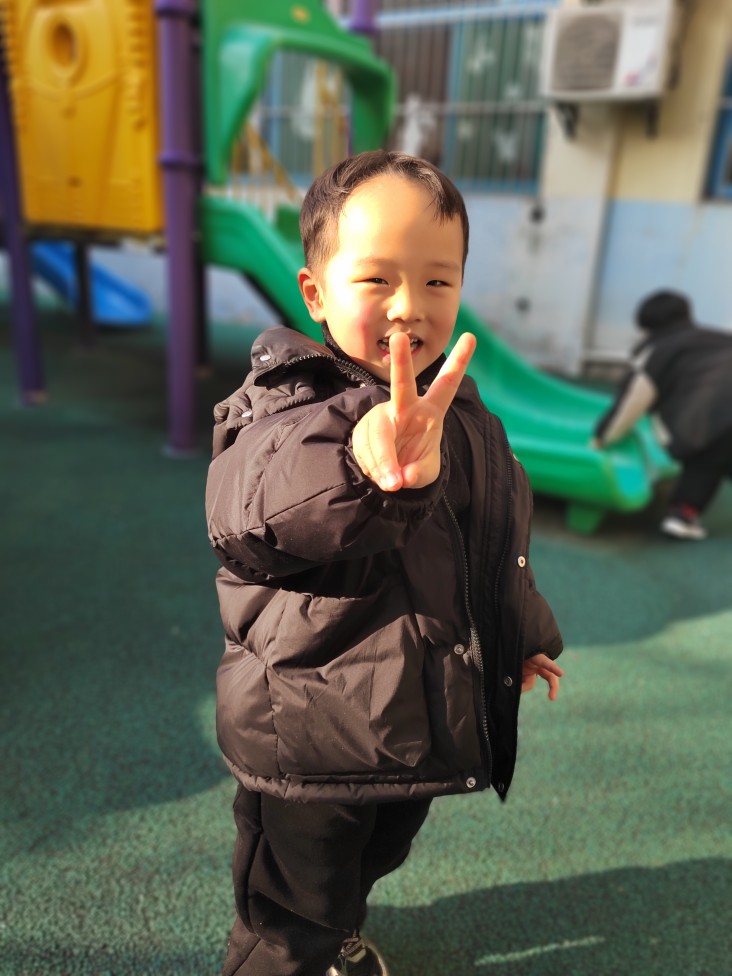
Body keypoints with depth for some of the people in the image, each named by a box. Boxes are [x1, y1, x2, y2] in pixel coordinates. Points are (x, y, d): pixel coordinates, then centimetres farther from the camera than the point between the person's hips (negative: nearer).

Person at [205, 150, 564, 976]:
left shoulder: (459, 414, -1)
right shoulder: (283, 405, -22)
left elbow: (496, 544, 13)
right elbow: (249, 514, -44)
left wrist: (522, 635, 23)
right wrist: (360, 462, -64)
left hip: (419, 720, 7)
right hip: (308, 736, -6)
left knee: (367, 866, 34)